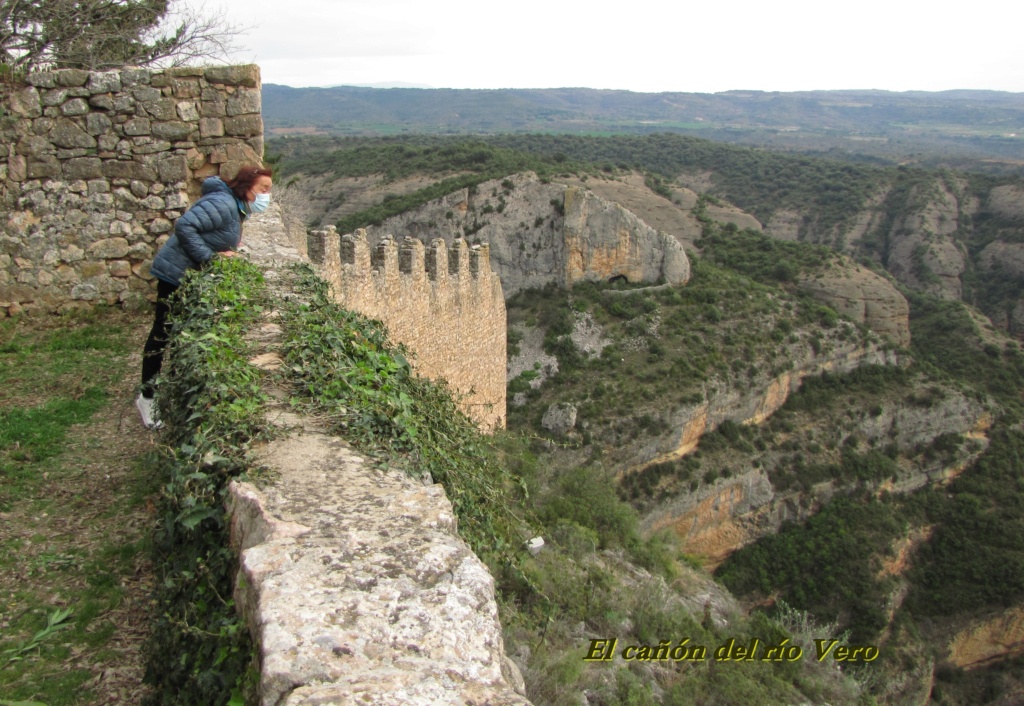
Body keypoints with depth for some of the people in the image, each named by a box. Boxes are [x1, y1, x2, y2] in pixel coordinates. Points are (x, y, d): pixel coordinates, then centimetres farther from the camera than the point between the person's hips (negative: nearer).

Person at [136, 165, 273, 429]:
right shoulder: (222, 204, -23)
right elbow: (184, 225, -30)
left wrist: (229, 248, -2)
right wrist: (208, 257, -26)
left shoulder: (237, 208, 9)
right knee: (162, 333, -3)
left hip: (195, 276, 10)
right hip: (176, 272, -10)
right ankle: (147, 397, 7)